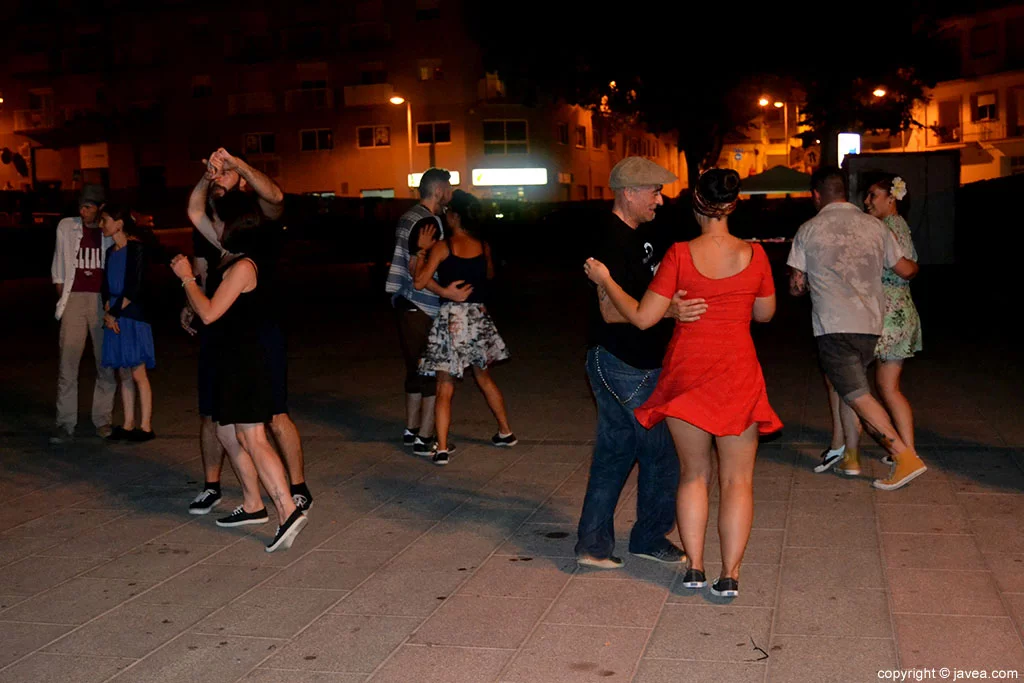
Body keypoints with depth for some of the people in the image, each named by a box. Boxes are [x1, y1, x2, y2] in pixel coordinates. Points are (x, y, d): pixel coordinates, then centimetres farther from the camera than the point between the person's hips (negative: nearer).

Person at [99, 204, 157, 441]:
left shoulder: (137, 248, -8)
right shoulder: (111, 252, 14)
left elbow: (135, 288, -12)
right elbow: (107, 287, 13)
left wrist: (115, 313, -9)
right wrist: (107, 313, -3)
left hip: (133, 315, -7)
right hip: (114, 317, 7)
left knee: (138, 374, -5)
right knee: (123, 374, 8)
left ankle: (146, 427, -1)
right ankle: (128, 425, 13)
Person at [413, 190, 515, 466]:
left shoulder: (442, 247, -12)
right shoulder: (483, 246, 2)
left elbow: (419, 283, -13)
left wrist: (422, 250, -7)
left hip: (450, 317, -4)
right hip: (478, 316, 4)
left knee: (445, 386, 1)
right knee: (484, 377, 23)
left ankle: (442, 448, -2)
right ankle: (506, 432, 31)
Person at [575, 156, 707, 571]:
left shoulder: (644, 234, 12)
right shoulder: (612, 240, -18)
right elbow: (611, 311, -25)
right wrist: (668, 310, -35)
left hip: (639, 363, 10)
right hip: (622, 365, -10)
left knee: (615, 453, 12)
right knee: (661, 451, 1)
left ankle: (593, 544, 19)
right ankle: (650, 538, 18)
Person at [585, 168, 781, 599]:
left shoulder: (680, 255, -10)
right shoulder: (754, 255, -6)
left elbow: (643, 318, -9)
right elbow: (765, 313, 8)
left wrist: (604, 280, 2)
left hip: (687, 373, 0)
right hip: (737, 376, 0)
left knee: (694, 474, 15)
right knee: (737, 479, 8)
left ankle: (695, 569, 17)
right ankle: (729, 575, 7)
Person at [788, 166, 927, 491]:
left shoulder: (808, 230, 0)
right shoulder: (874, 226, 8)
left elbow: (795, 287, 5)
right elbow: (905, 270, 16)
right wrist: (916, 266, 40)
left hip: (834, 326, -5)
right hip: (870, 324, 5)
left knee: (857, 395, -6)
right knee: (850, 387, 20)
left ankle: (905, 456, -15)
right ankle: (851, 458, 24)